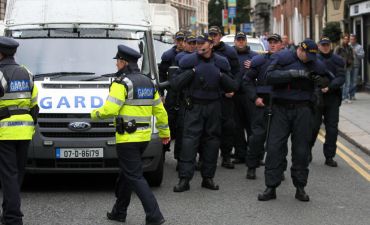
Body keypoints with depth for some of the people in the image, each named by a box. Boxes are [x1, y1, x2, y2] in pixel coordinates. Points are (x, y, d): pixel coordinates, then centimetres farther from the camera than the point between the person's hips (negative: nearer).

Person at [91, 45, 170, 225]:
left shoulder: (122, 83, -12)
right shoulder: (148, 83, 13)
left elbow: (110, 110, -19)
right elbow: (160, 110, 17)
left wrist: (94, 114, 0)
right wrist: (165, 132, 26)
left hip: (128, 138, -8)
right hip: (144, 136, 8)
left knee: (135, 177, -7)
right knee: (126, 173, 19)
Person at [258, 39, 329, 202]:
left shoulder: (315, 64, 9)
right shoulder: (282, 58, 0)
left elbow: (327, 78, 23)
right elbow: (270, 76, -15)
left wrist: (320, 80, 1)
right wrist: (293, 73, -23)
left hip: (303, 110, 2)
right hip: (281, 108, -2)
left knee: (301, 149, 4)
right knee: (274, 147, -3)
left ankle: (300, 188, 13)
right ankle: (271, 188, 3)